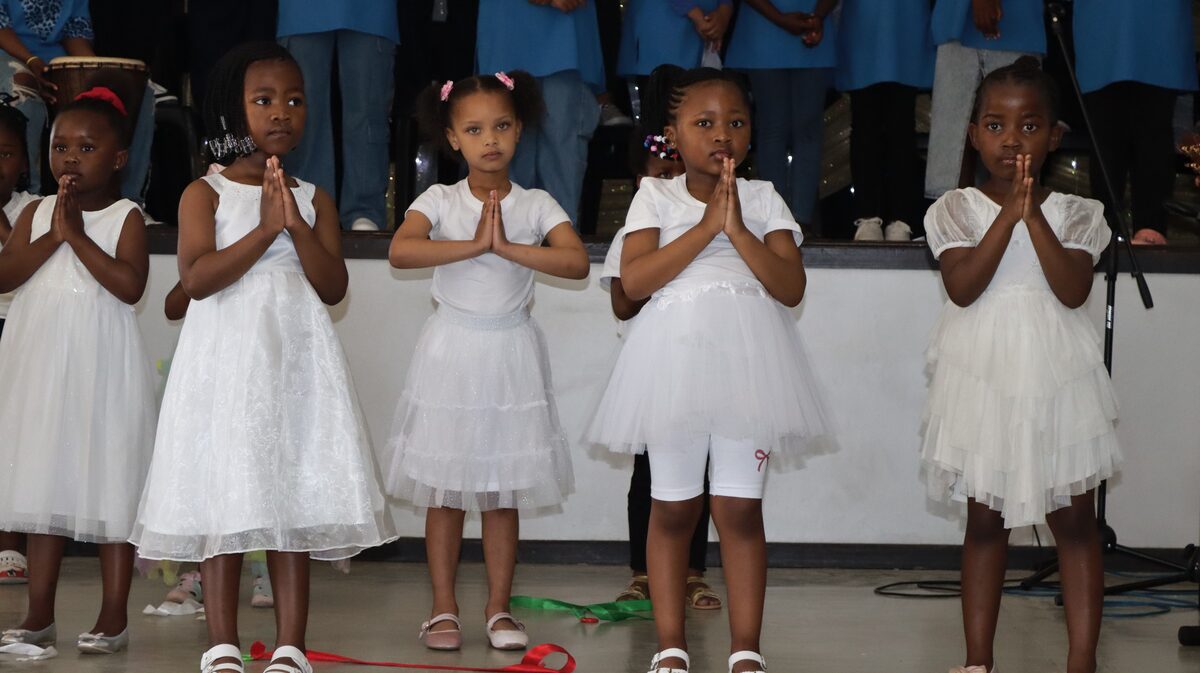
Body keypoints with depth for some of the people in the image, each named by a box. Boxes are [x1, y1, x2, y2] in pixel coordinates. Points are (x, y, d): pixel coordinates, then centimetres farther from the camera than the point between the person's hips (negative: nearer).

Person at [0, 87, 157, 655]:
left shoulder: (125, 217, -2)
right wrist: (53, 236, -12)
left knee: (109, 485, -2)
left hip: (101, 366, -4)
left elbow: (129, 285, -17)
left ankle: (114, 616, 4)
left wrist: (79, 235, -15)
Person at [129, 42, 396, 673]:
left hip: (296, 360, 3)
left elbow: (334, 287, 0)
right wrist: (266, 229, -15)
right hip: (226, 357, -2)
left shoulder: (313, 199, 10)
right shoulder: (206, 193, 1)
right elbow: (197, 277, -12)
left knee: (294, 500, 1)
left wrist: (298, 226, -13)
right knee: (223, 501, -2)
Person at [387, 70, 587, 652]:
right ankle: (444, 609, 11)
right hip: (451, 352, -1)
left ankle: (499, 606, 14)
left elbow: (577, 262, -16)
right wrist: (474, 245, -24)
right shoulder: (439, 201, -2)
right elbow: (400, 251, -21)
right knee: (445, 489, 3)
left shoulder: (536, 205, 1)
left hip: (511, 352, 1)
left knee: (502, 490, 6)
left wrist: (508, 247, -22)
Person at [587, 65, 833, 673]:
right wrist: (706, 226, -12)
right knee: (673, 508, 5)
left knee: (740, 508, 1)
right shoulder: (655, 197, 6)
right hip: (676, 358, 0)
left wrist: (739, 230, -13)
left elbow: (791, 287, -3)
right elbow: (633, 280, -10)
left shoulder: (763, 199, 8)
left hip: (746, 360, 0)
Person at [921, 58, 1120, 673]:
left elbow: (1073, 290, -15)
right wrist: (1008, 214, -20)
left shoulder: (1075, 213, 0)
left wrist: (1034, 217, -20)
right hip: (983, 377, 0)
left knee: (1074, 518, 2)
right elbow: (962, 286, -16)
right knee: (985, 520, 8)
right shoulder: (956, 210, -2)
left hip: (1057, 377, 0)